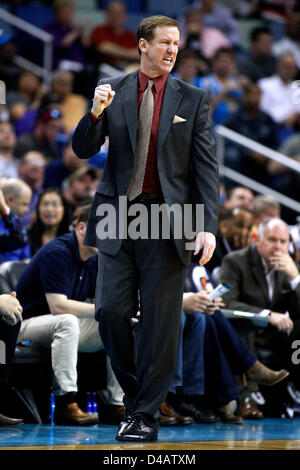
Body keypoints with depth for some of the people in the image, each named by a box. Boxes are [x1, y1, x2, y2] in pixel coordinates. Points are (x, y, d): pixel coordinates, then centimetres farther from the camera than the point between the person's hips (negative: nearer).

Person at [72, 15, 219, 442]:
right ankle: (134, 392, 19)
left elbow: (206, 166, 2)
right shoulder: (112, 92, 7)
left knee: (160, 321, 0)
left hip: (167, 221, -1)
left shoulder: (193, 100, 5)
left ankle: (145, 414, 8)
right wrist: (96, 113, -17)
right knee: (110, 312, -4)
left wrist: (208, 225, -8)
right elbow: (84, 150, 3)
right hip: (117, 217, 1)